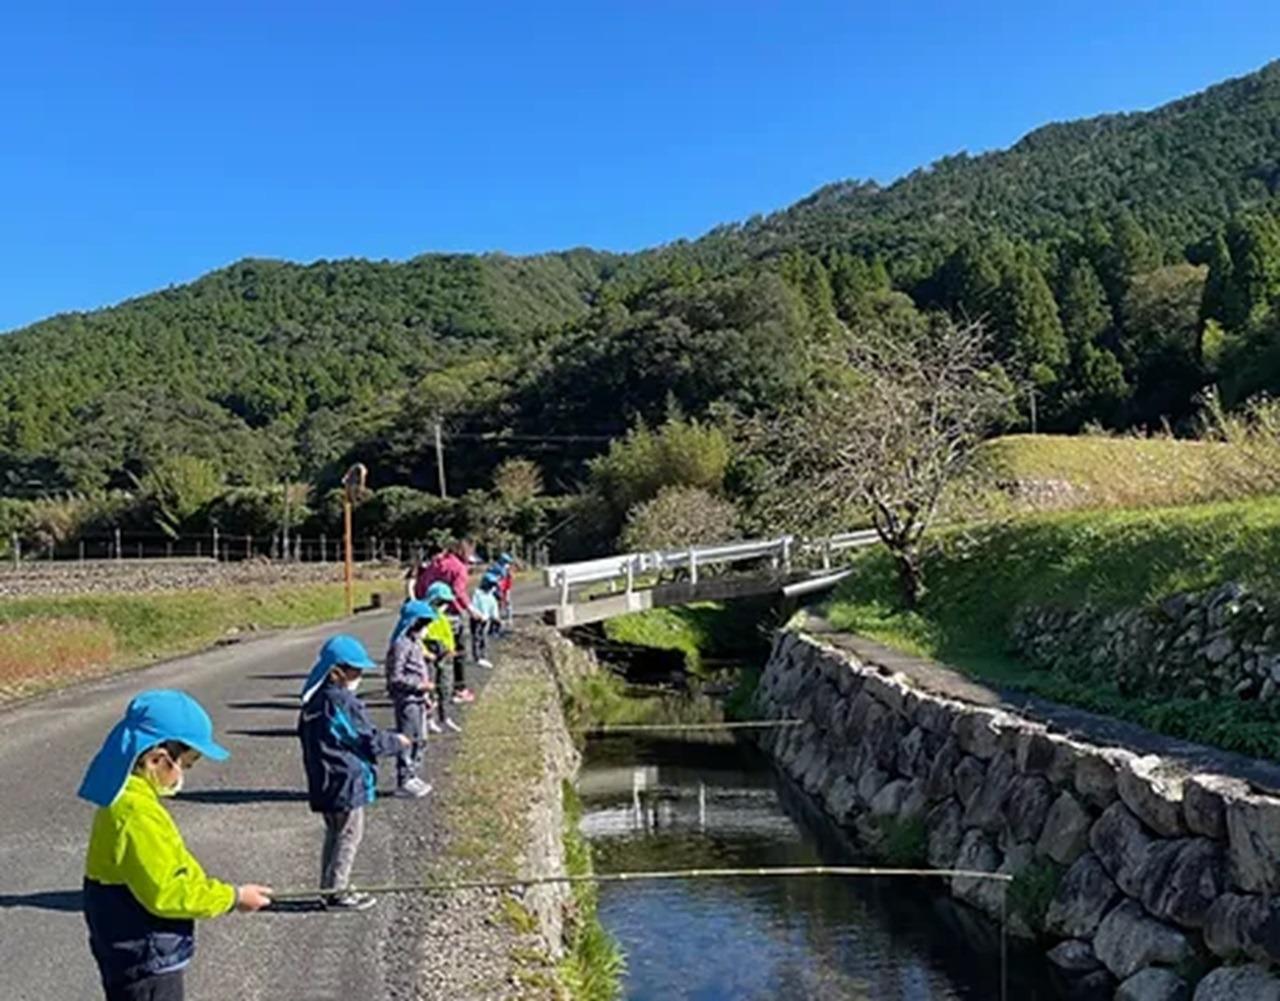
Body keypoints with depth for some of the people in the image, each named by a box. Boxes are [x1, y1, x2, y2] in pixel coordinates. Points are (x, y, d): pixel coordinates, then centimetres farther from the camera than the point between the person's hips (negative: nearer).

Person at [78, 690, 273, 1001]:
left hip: (145, 955, 10)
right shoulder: (137, 811, -27)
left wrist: (218, 891, 3)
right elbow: (165, 892, -27)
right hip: (145, 961, -10)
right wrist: (232, 897, -17)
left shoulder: (128, 798, 4)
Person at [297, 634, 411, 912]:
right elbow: (370, 741, -18)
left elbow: (307, 737, 18)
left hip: (323, 783, 9)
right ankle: (337, 892, 8)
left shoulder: (314, 701, 8)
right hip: (346, 782, -9)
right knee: (348, 836, 2)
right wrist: (397, 741, 0)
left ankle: (331, 887, 27)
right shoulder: (343, 702, -21)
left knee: (335, 834, 19)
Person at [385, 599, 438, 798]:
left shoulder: (416, 643, 12)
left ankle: (413, 776, 28)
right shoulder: (401, 645, -19)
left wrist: (426, 694, 17)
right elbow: (395, 678, -21)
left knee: (420, 740, 17)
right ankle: (404, 783, 6)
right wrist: (420, 685, -21)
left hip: (419, 700, 10)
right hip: (407, 701, -10)